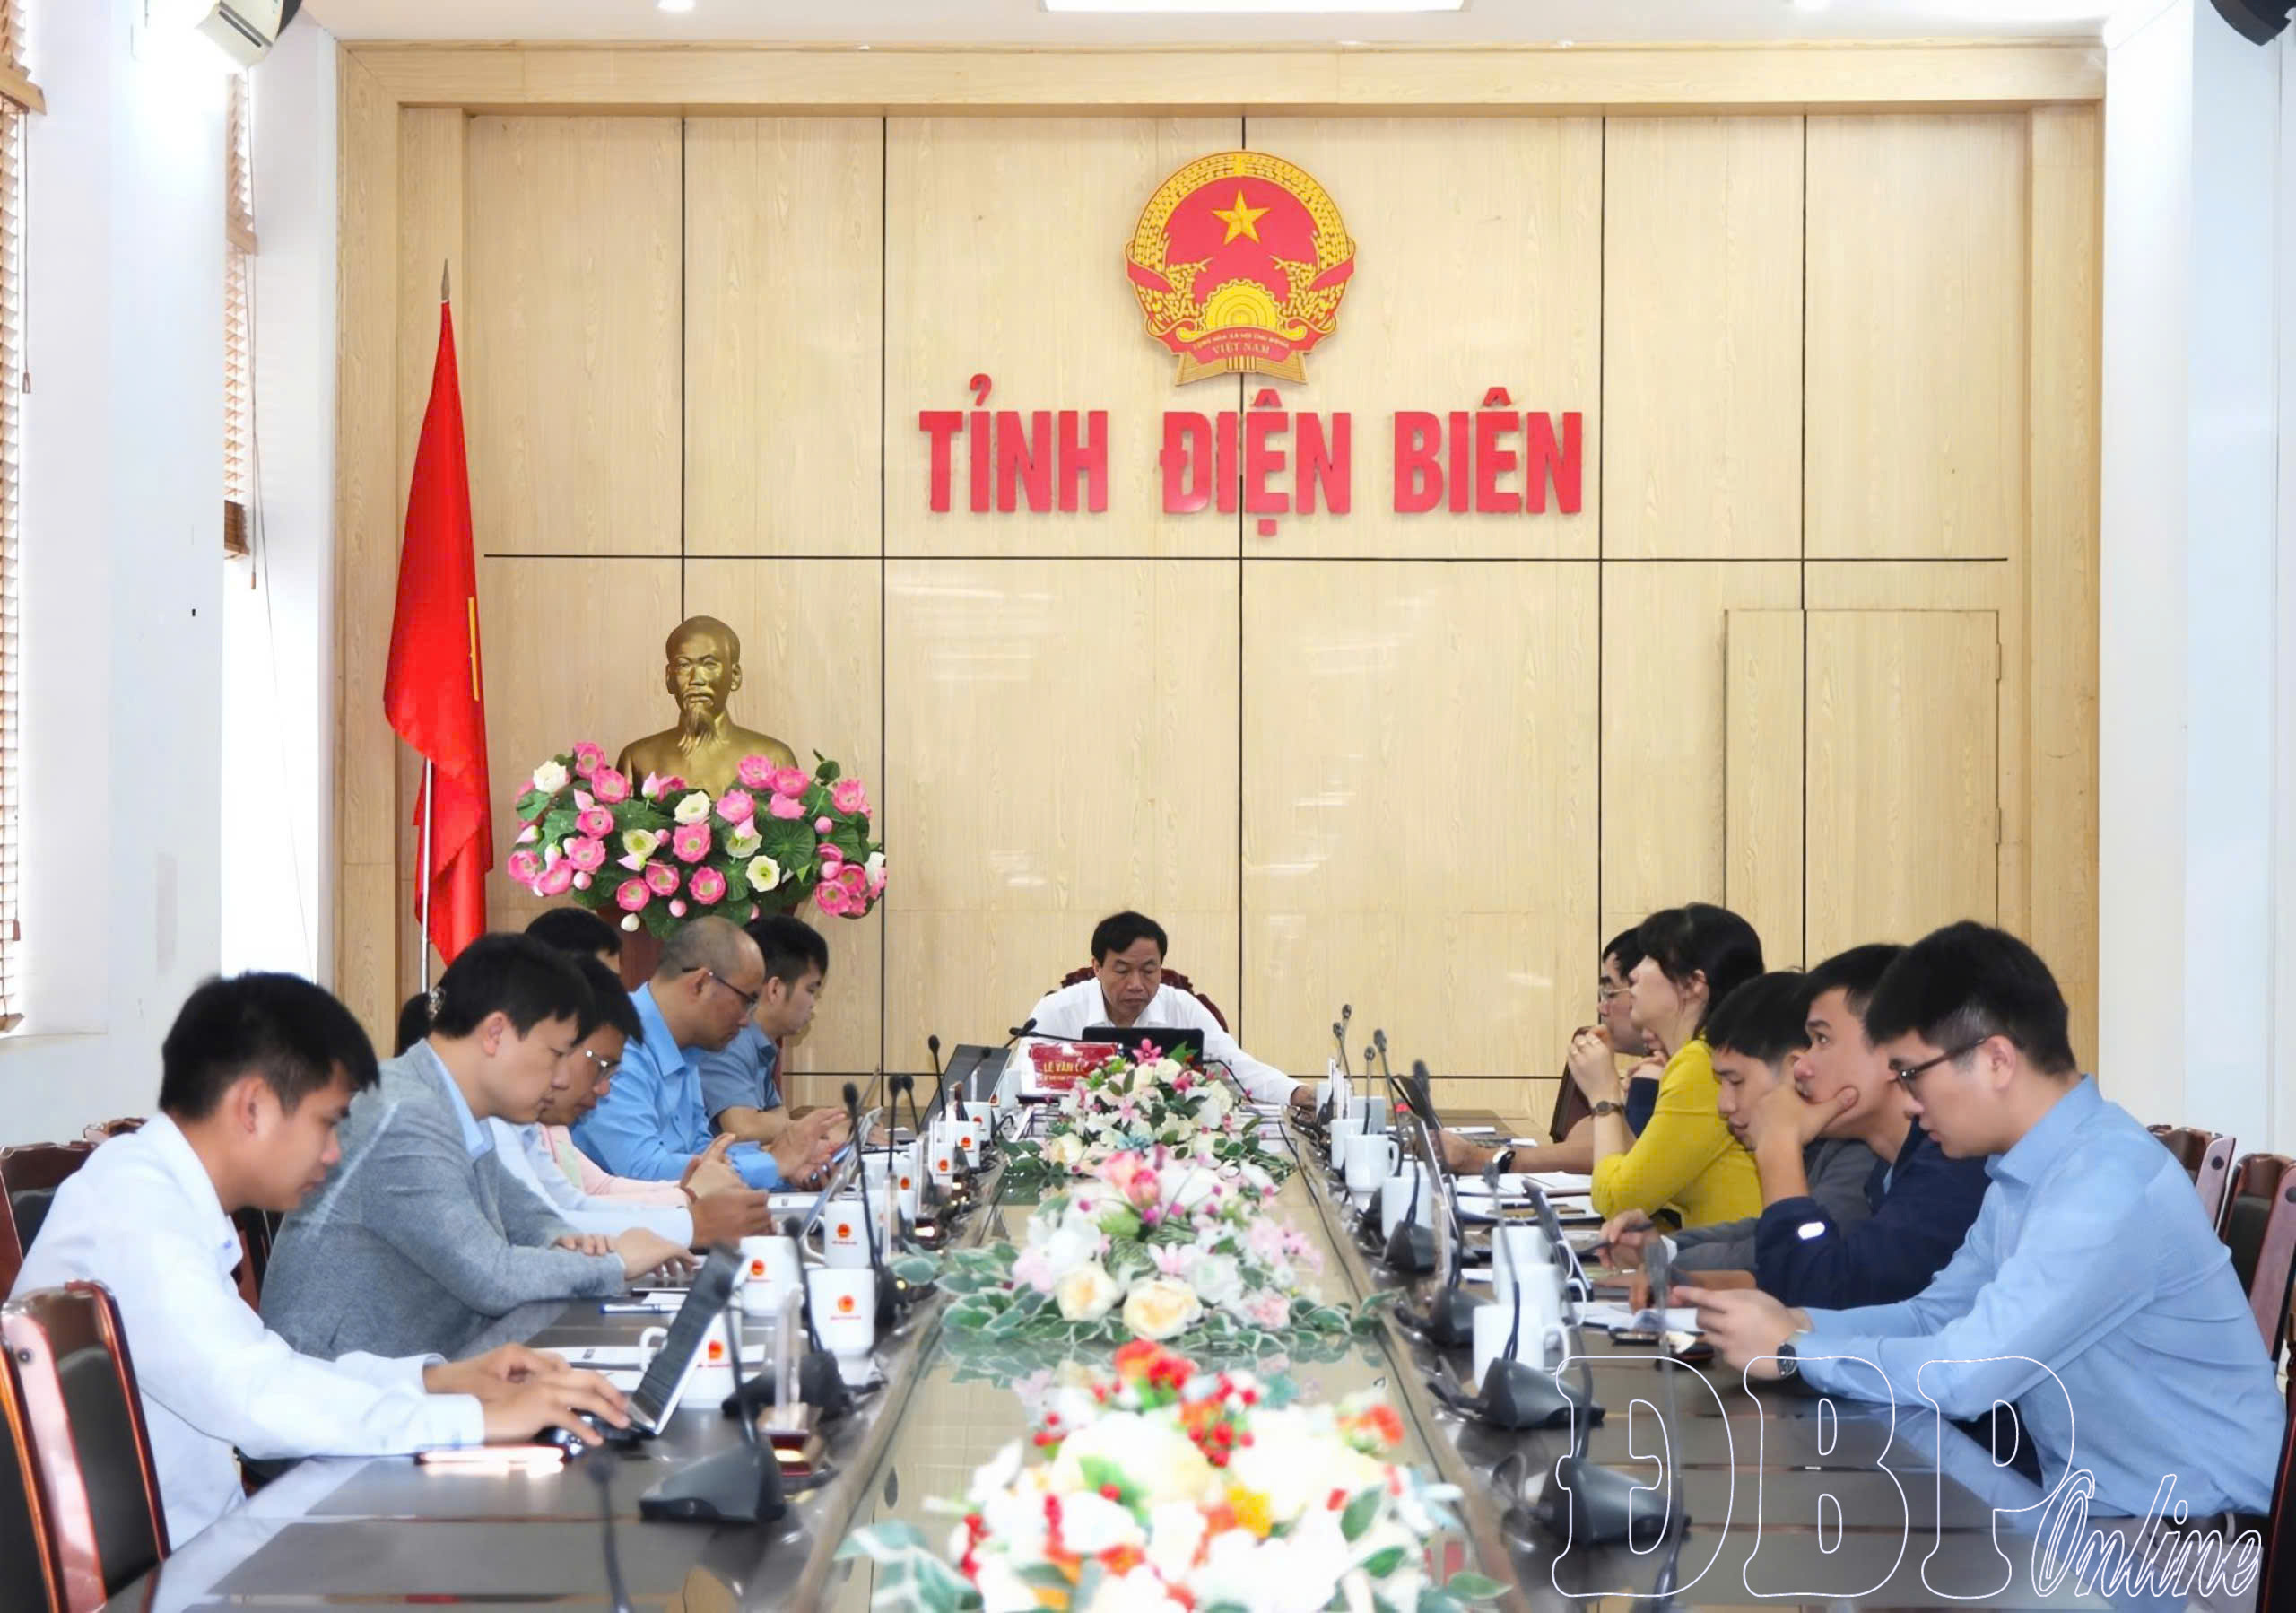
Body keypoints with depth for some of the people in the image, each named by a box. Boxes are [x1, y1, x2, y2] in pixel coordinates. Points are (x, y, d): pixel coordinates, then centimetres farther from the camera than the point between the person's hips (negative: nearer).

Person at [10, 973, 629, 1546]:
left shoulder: (157, 1191, 8)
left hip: (196, 1540, 9)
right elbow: (253, 1398, -28)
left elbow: (269, 1368, 14)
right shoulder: (134, 1213, -20)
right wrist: (477, 1417, -23)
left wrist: (437, 1377, 3)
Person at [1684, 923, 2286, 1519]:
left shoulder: (2108, 1184, -25)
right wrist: (1796, 1322, -2)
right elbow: (1933, 1319, 15)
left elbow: (1965, 1374, -28)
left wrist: (1793, 1352, -15)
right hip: (2091, 1503, 8)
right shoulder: (2024, 1172, 7)